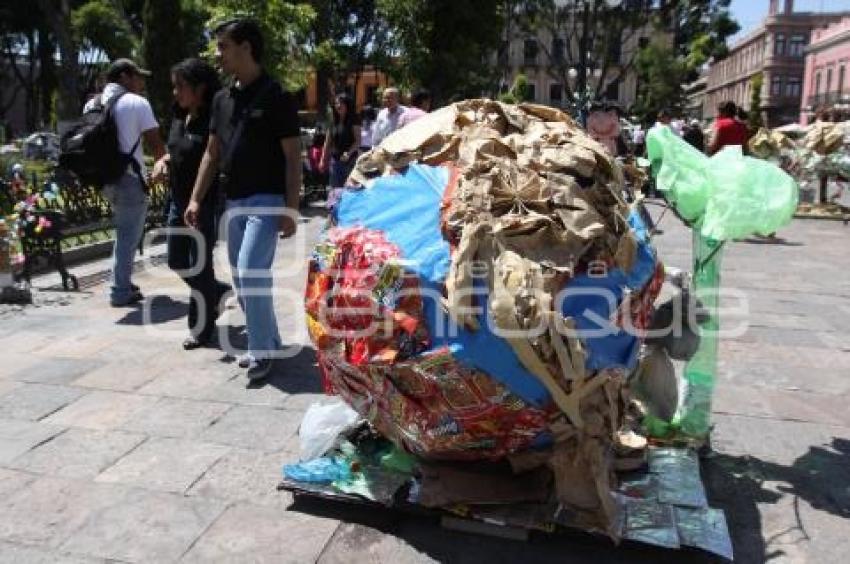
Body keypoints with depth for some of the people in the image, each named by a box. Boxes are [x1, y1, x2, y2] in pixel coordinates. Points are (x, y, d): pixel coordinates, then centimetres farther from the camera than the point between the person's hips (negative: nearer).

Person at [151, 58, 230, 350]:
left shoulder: (212, 120, -16)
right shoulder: (179, 117, 9)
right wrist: (163, 160, 2)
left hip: (205, 205, -8)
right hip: (178, 201, 8)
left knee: (200, 265, 1)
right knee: (177, 262, 16)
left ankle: (201, 328, 16)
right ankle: (218, 292, 38)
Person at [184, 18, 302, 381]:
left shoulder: (276, 97, -8)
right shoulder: (222, 99, 12)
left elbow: (293, 157, -10)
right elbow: (212, 153, 16)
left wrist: (290, 208, -15)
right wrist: (196, 198, 10)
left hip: (267, 201, -8)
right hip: (233, 202, 8)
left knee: (251, 273, -14)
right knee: (241, 278, 10)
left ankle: (262, 351, 0)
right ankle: (269, 342, 24)